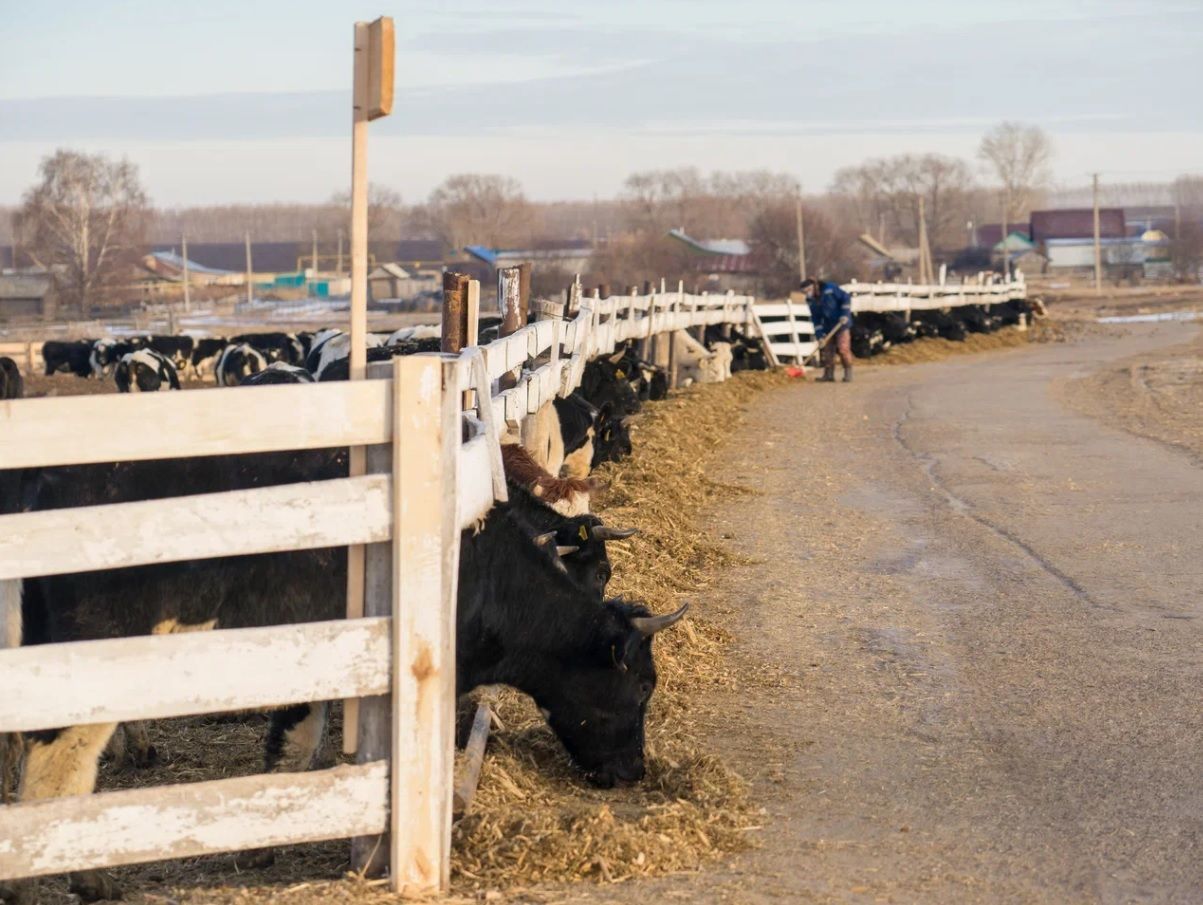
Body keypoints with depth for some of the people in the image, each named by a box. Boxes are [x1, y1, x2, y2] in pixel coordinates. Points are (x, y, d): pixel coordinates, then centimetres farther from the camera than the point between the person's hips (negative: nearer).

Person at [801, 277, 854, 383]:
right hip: (828, 326, 6)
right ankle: (829, 375, 9)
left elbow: (846, 298, -12)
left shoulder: (830, 289, -15)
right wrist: (819, 335, -5)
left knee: (843, 349, -12)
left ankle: (848, 374, -4)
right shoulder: (811, 301, 3)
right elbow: (816, 319, 4)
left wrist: (845, 314, -19)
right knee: (826, 350, 2)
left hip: (842, 323, -6)